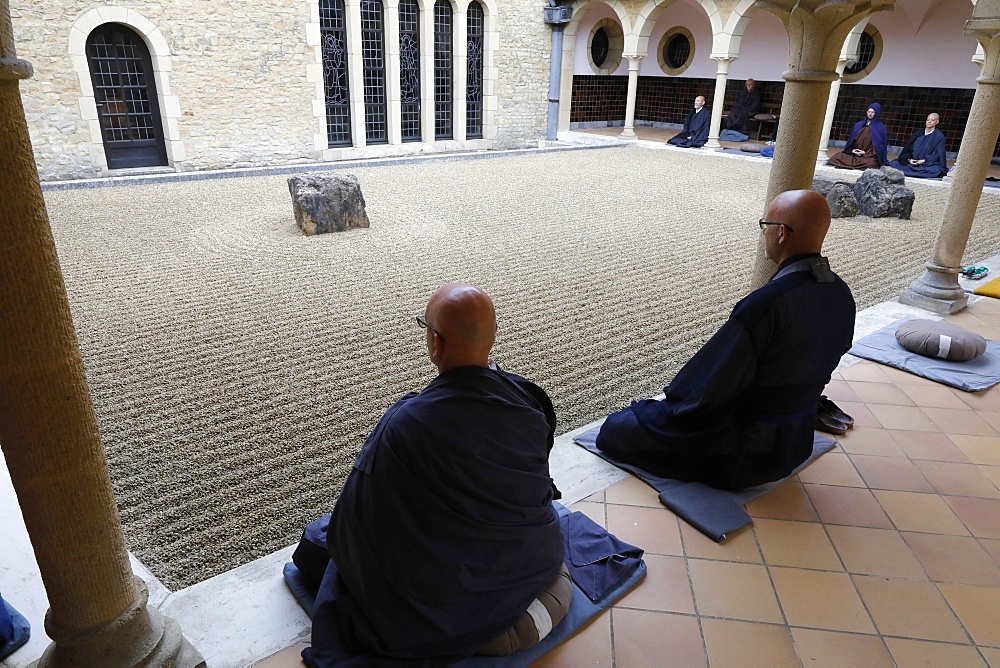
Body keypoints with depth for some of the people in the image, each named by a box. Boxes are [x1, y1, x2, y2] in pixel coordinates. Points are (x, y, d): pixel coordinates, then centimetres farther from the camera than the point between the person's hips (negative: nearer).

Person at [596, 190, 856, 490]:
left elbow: (706, 390, -25)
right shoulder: (842, 296, -5)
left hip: (741, 457, -8)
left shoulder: (766, 304, -32)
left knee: (616, 427, 2)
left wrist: (670, 404, -5)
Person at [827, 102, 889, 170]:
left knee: (871, 163, -39)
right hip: (854, 154, 4)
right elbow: (850, 140, 16)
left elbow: (881, 144, -2)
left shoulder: (880, 127, 3)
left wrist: (866, 153, -12)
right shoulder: (858, 125, 16)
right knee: (835, 157, -19)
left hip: (870, 156, -3)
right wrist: (851, 150, -5)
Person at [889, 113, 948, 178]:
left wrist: (924, 161, -19)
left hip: (929, 164, -4)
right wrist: (909, 159, -10)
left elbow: (939, 154, -7)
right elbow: (908, 147, 10)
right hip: (912, 162, 4)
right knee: (893, 164, -16)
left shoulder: (939, 136, 1)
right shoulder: (918, 133, 15)